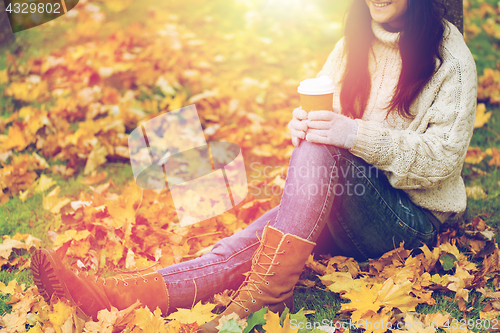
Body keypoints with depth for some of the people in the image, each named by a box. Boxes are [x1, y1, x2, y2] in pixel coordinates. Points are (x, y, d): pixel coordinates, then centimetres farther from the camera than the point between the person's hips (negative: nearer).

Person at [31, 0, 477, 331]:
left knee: (318, 151, -33)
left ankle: (265, 293, -32)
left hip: (414, 215, -4)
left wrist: (358, 135, -27)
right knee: (252, 242, -23)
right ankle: (119, 295, -36)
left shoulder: (451, 58, -8)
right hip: (348, 208, 5)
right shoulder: (355, 43, 10)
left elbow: (444, 156, -14)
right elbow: (326, 114, 11)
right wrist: (305, 124, -14)